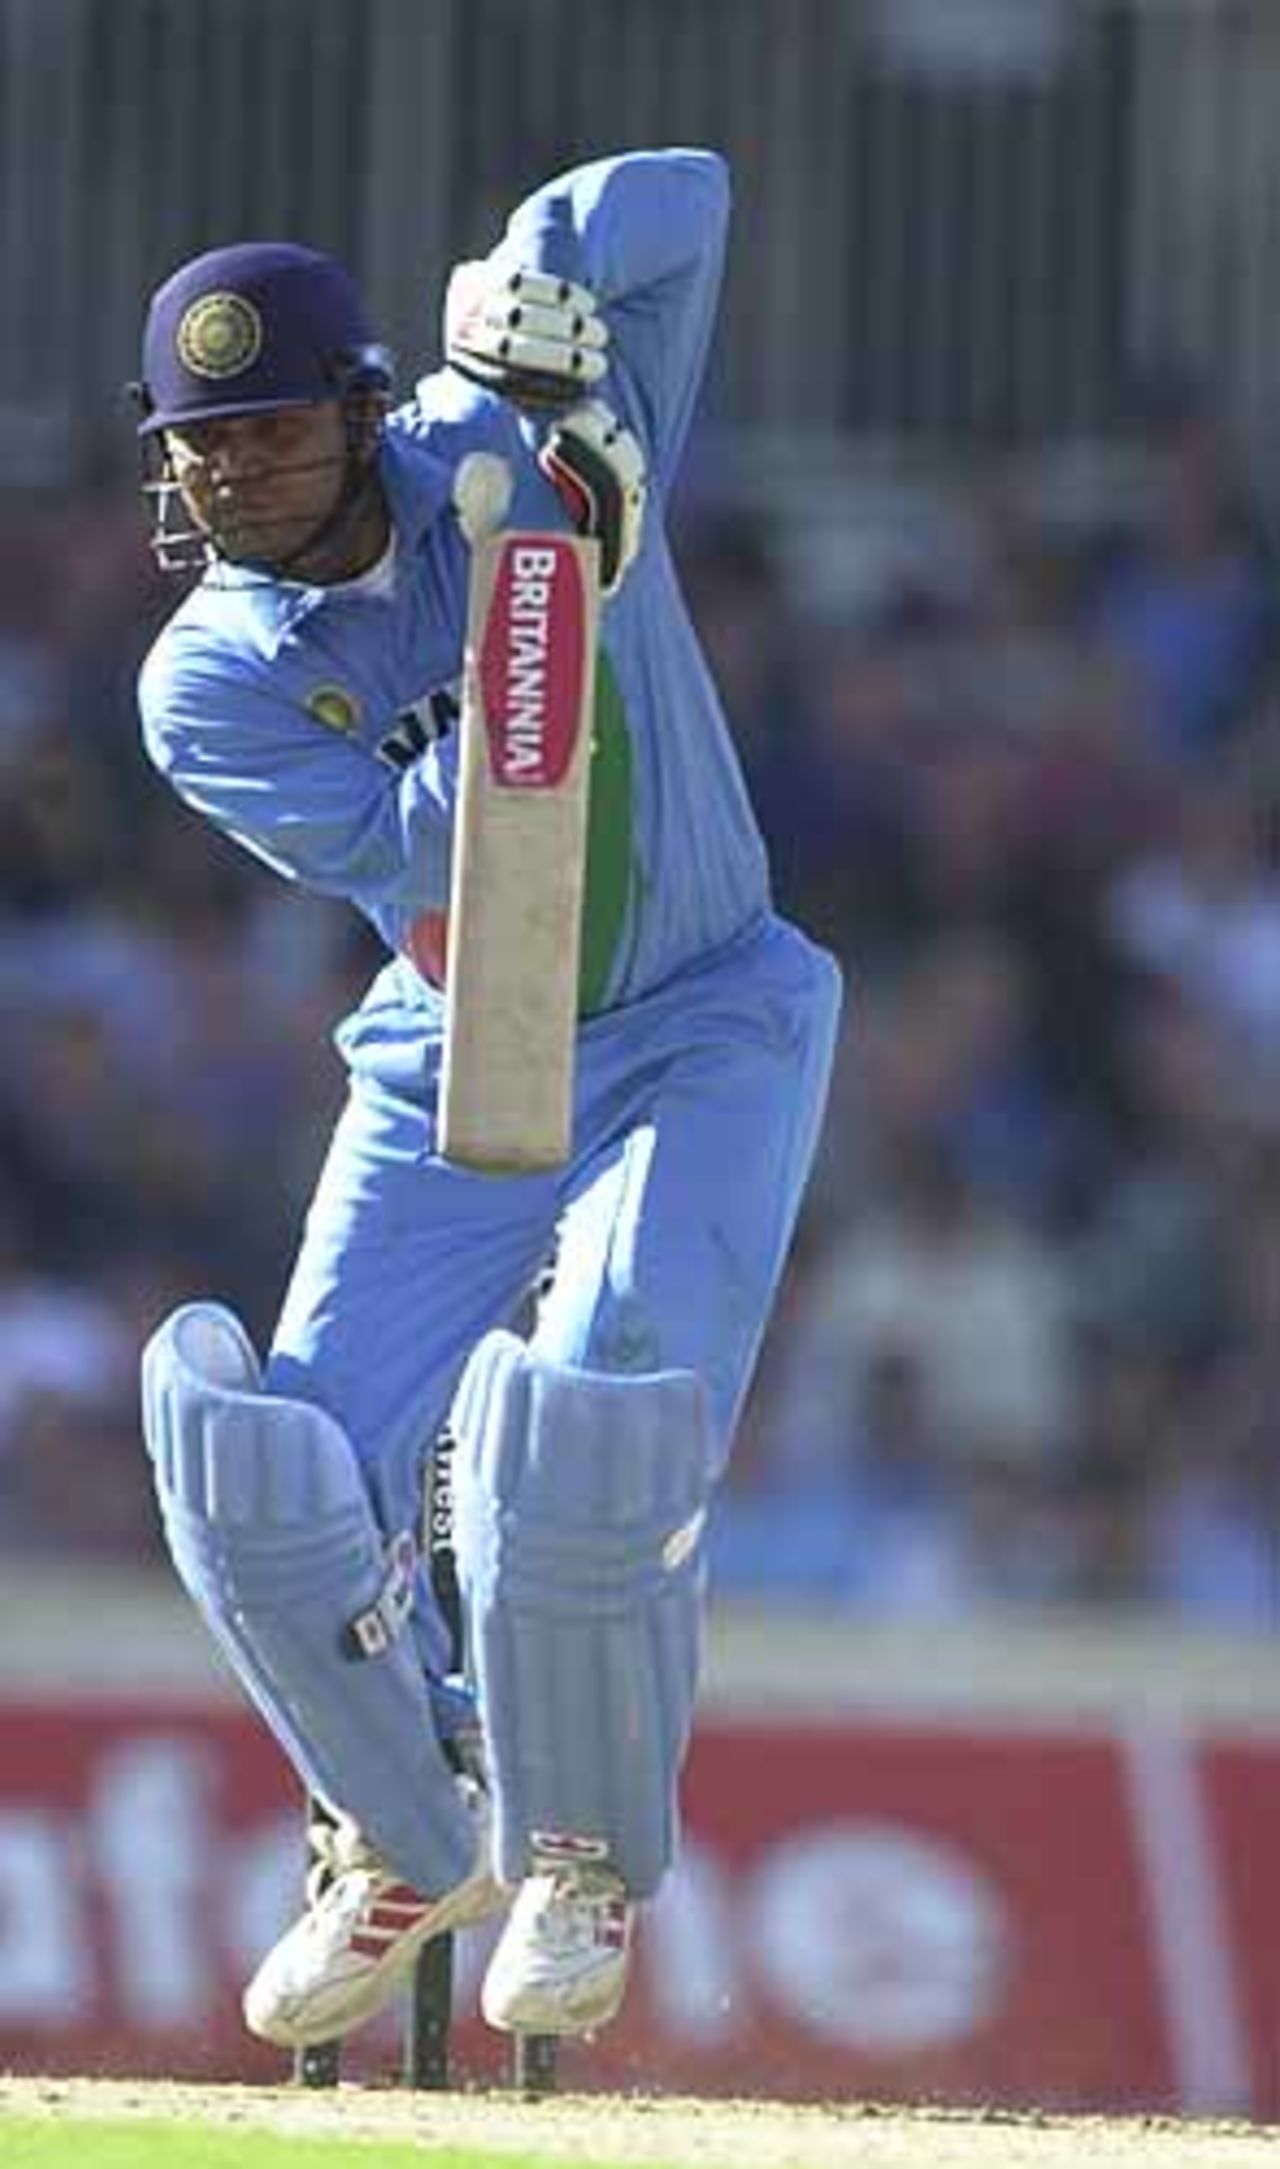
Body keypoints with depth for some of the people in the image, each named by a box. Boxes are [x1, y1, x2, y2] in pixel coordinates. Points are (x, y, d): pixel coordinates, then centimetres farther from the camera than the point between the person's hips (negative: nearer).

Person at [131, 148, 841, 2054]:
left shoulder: (511, 453, -10)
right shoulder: (210, 683, -10)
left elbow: (678, 199, -13)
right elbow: (412, 848, -23)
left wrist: (529, 289, -31)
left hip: (699, 1042, -2)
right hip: (447, 1089, 2)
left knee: (593, 1438, -25)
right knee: (278, 1478, -11)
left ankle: (584, 1859, -1)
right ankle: (407, 1846, 17)